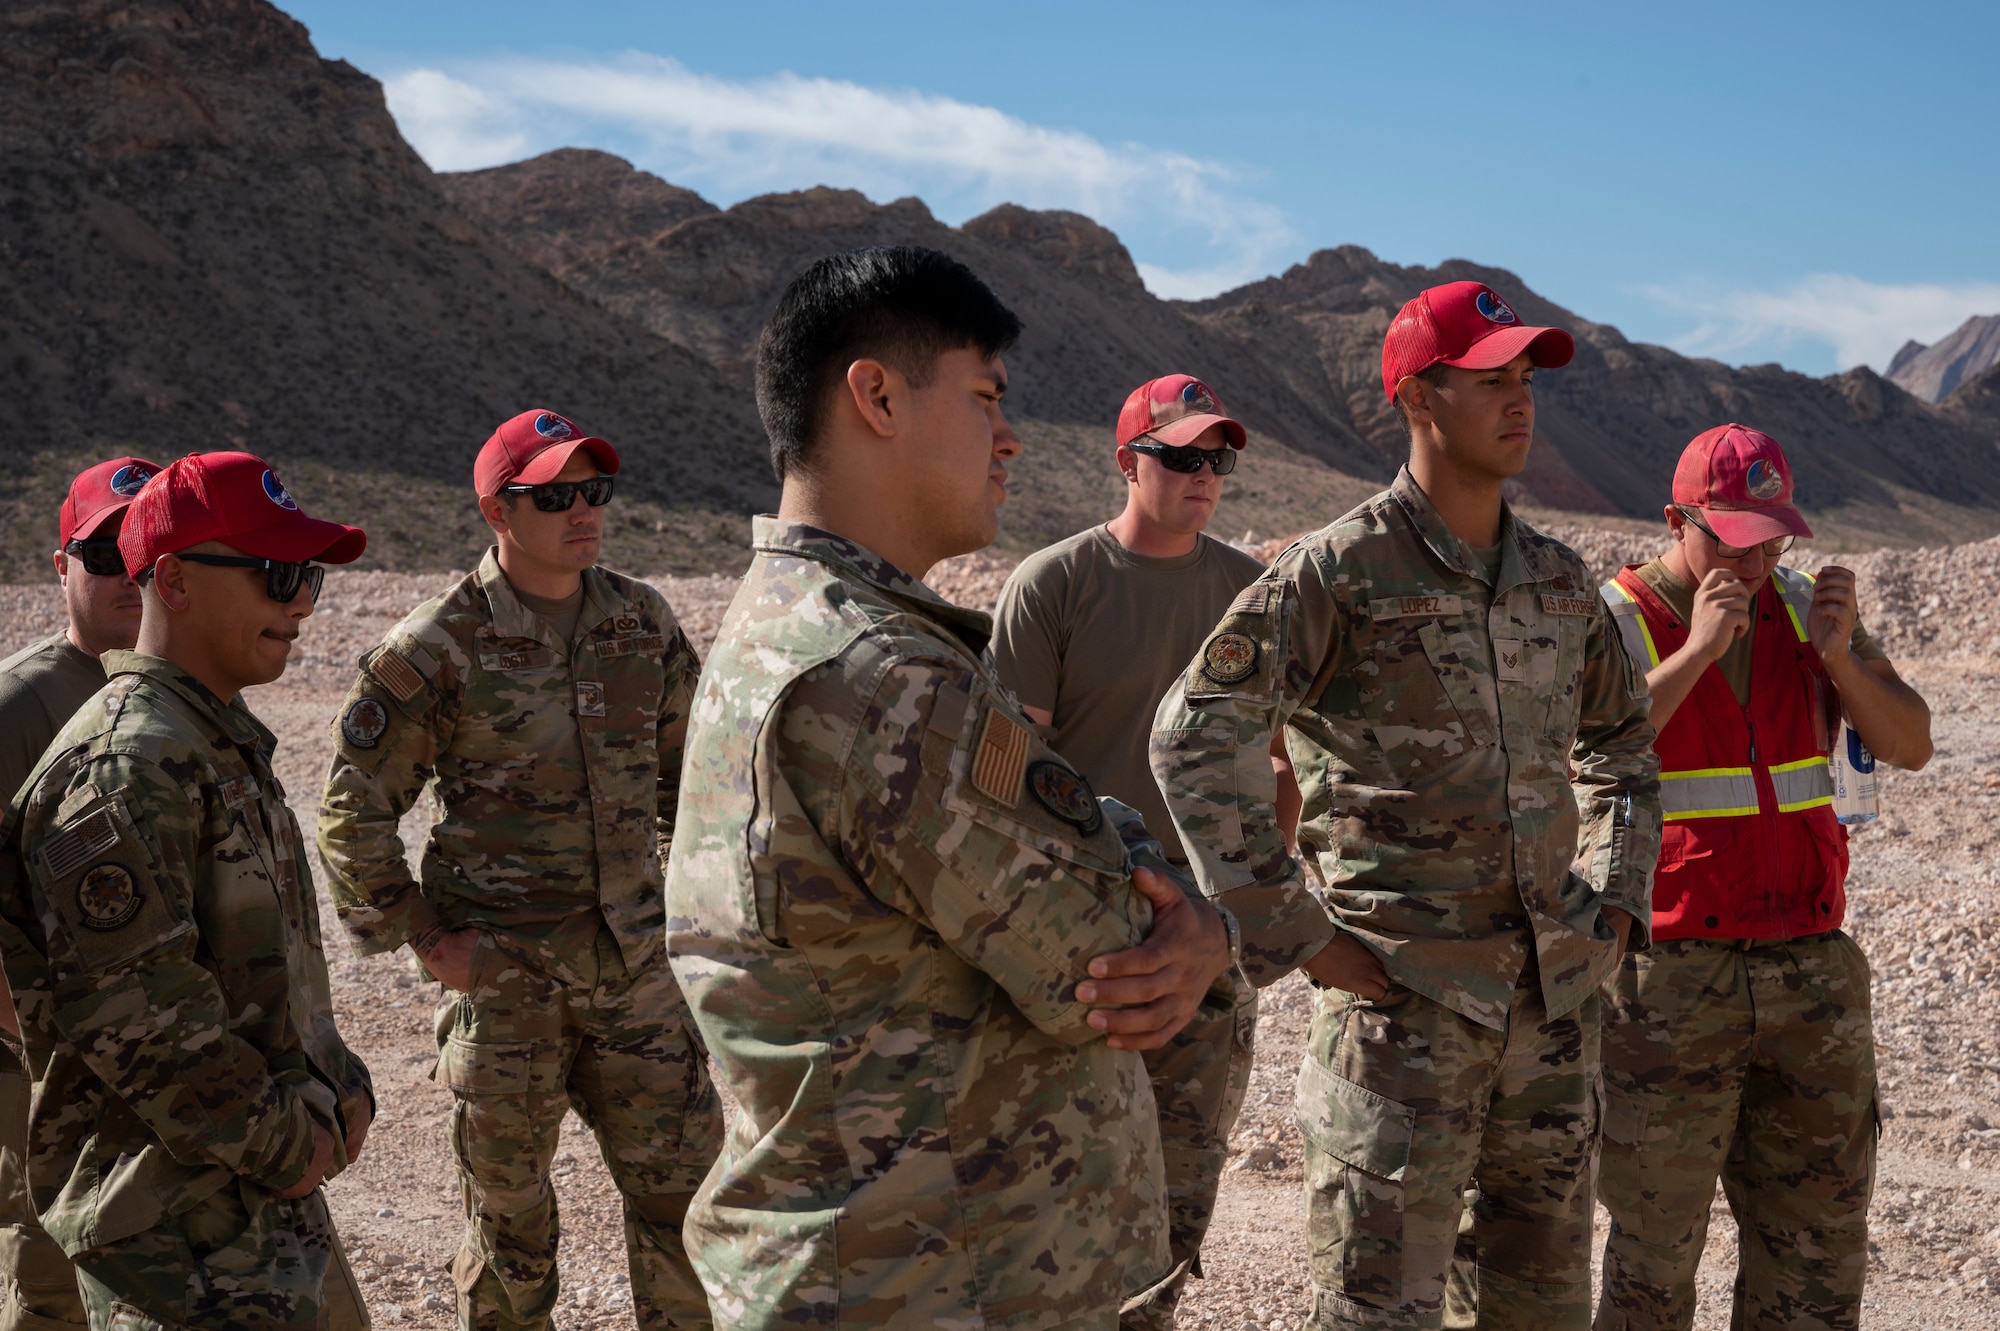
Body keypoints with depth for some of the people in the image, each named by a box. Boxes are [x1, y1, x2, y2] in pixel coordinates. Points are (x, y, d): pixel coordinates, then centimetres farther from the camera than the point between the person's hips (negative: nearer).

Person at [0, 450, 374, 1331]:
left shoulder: (226, 744, 13)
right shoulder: (127, 767, -20)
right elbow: (126, 1012, -25)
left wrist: (337, 1089, 9)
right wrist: (281, 1143, -16)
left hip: (268, 1193, 10)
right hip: (177, 1222, -10)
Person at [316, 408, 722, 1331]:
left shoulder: (644, 622, 4)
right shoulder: (435, 650, -10)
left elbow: (688, 764, 18)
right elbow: (352, 811, -4)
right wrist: (421, 936, -7)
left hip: (636, 968, 4)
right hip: (503, 978, -3)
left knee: (681, 1190, 8)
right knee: (510, 1217, 10)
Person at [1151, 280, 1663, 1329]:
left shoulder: (1559, 577, 10)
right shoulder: (1341, 571, -10)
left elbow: (1621, 743, 25)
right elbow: (1195, 739, -15)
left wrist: (1615, 899, 12)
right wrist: (1296, 936, -16)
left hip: (1552, 996, 6)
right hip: (1404, 997, -6)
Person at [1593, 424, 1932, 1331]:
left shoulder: (1803, 608, 7)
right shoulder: (1612, 625, -8)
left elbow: (1910, 744, 2)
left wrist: (1838, 652, -15)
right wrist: (1699, 648, -26)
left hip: (1810, 972, 5)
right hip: (1672, 981, -5)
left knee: (1817, 1232, 11)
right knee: (1656, 1241, 2)